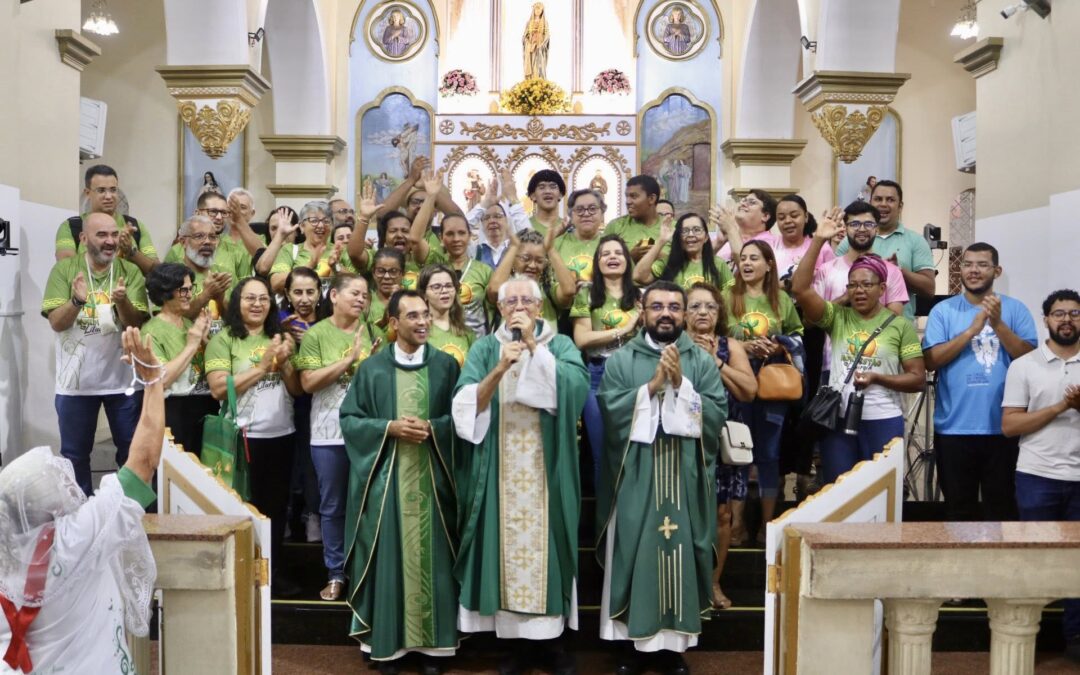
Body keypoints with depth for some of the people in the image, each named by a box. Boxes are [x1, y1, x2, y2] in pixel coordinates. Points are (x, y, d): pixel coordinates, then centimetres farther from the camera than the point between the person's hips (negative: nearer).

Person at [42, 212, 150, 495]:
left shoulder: (130, 271, -3)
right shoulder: (64, 268, -3)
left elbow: (136, 323, -11)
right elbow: (56, 323, -10)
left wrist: (121, 301, -31)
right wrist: (77, 301, -29)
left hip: (122, 378, 0)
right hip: (76, 380, 0)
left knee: (131, 448, 11)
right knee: (75, 453, 11)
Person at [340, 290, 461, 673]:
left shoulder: (446, 365, 5)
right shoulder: (372, 368, 4)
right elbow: (349, 419, 2)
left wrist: (431, 428, -14)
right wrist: (390, 428, -12)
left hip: (431, 479, 0)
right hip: (387, 479, 0)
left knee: (431, 555, 4)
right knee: (389, 557, 3)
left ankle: (432, 642, 14)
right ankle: (388, 641, 14)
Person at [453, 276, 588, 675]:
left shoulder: (560, 345, 5)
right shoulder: (484, 349, 7)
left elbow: (577, 385, -16)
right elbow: (466, 404, -7)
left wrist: (534, 344, -15)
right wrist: (500, 369, -21)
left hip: (546, 468, -1)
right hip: (500, 469, 1)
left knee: (545, 542, 2)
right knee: (507, 543, 2)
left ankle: (552, 638, 15)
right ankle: (516, 639, 15)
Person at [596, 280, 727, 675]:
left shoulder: (703, 362, 6)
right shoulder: (621, 360, 3)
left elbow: (718, 415, -5)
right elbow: (612, 412, -9)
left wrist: (681, 385, -14)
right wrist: (653, 386, -15)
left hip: (685, 477, 1)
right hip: (634, 478, -1)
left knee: (679, 555, 5)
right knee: (633, 555, 4)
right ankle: (631, 640, 18)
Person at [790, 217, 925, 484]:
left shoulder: (901, 325, 2)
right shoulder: (837, 317, 4)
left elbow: (918, 379, 0)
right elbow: (800, 289, -11)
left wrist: (877, 378, -16)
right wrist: (818, 240, -15)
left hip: (883, 421, -1)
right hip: (837, 419, 1)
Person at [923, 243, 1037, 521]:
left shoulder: (1015, 309, 3)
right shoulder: (943, 310, 2)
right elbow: (931, 361, -9)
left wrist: (998, 324, -17)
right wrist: (972, 329, -17)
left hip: (1004, 427, 0)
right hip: (954, 427, 0)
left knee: (1002, 506, 11)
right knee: (959, 507, 12)